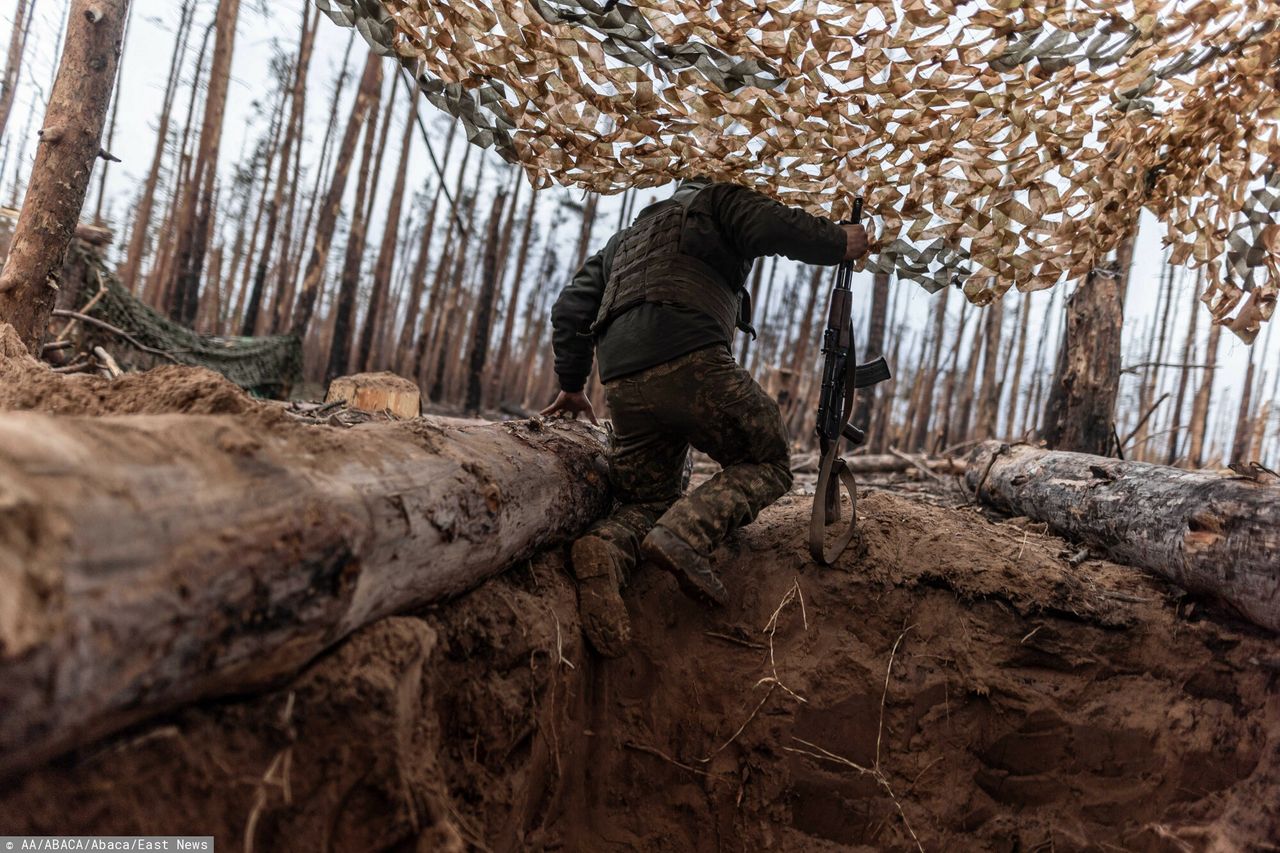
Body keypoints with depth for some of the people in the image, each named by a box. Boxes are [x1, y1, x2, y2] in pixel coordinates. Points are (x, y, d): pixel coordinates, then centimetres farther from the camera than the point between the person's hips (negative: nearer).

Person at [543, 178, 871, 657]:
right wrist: (840, 243, 16)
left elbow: (571, 309, 31)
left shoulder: (623, 240, 37)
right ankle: (686, 533, -17)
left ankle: (607, 550, -19)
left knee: (648, 502, 17)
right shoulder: (717, 199, 21)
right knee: (767, 462, 10)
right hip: (691, 361, -6)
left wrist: (572, 384, 39)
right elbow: (776, 228, 0)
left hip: (623, 383, 6)